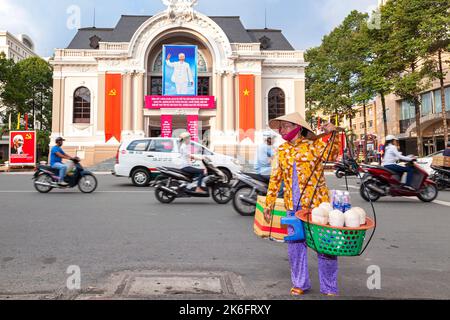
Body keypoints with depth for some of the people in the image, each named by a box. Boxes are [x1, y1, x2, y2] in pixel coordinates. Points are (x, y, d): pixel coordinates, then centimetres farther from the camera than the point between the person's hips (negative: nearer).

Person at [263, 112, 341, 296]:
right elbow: (275, 179, 11)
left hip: (317, 204, -4)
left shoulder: (314, 145, -2)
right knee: (295, 246, 11)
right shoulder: (282, 151, 9)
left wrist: (332, 135, -33)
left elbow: (332, 156, -18)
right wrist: (269, 204, 10)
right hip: (293, 206, 4)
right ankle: (300, 283, 30)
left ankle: (329, 288, 21)